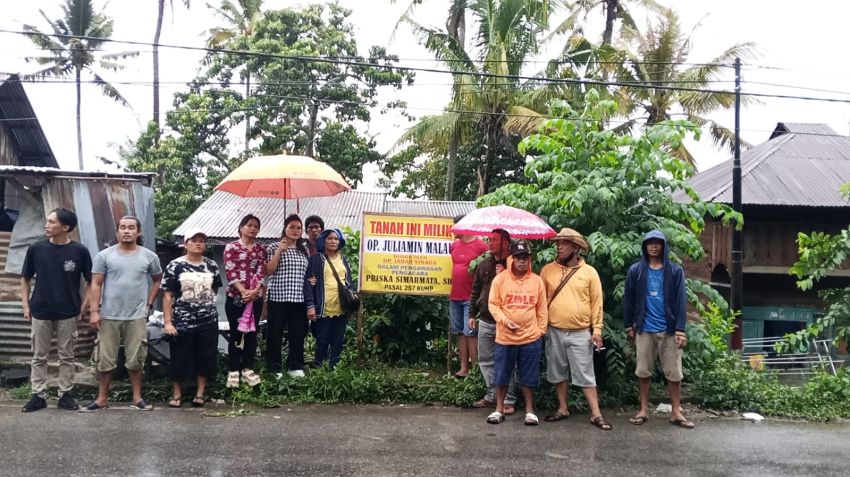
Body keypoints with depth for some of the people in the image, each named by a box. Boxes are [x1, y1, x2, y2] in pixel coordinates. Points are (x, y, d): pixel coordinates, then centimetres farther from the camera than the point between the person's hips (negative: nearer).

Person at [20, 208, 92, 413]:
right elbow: (25, 279, 8)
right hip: (40, 312, 1)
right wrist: (25, 305, 2)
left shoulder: (79, 251, -7)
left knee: (66, 356, 8)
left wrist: (85, 304, -4)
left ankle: (66, 395, 18)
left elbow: (91, 280, 2)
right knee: (39, 357, 9)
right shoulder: (36, 249, -2)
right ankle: (38, 395, 18)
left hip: (68, 313, -1)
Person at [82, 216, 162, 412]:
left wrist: (149, 303, 7)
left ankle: (137, 398, 16)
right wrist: (94, 311, -8)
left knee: (135, 359, 7)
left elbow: (157, 280, 16)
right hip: (108, 316, 0)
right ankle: (102, 399, 18)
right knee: (105, 359, 7)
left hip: (137, 317, 0)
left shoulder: (149, 256, 2)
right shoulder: (104, 255, -1)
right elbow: (96, 285, -2)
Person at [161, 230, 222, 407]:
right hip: (182, 322, -3)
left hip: (208, 321, 3)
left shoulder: (211, 265, 6)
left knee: (205, 358, 5)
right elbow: (167, 295, -8)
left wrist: (205, 301, 9)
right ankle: (177, 394, 20)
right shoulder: (175, 266, -5)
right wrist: (168, 322, -13)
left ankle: (200, 393, 18)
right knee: (180, 359, 6)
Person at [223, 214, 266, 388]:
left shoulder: (261, 249, 10)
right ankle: (233, 371, 10)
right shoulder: (231, 247, 0)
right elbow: (230, 272, -9)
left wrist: (254, 291, -14)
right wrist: (243, 291, -18)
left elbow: (261, 272, 2)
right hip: (235, 296, -3)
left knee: (252, 333, 7)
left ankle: (248, 369, 17)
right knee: (236, 333, 2)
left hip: (255, 297, 3)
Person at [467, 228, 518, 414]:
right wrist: (472, 314, 13)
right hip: (485, 322, 6)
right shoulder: (484, 264, 10)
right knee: (486, 361, 12)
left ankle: (508, 400, 9)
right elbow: (475, 291, 15)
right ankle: (492, 395, 24)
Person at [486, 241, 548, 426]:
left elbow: (541, 308, 8)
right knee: (501, 375, 8)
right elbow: (493, 304, -3)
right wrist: (505, 321, -16)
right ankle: (499, 409, 21)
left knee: (529, 376, 8)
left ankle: (529, 410, 22)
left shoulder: (537, 280, 3)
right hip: (505, 337, -1)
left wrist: (541, 329, 4)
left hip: (531, 338, 1)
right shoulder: (500, 279, -3)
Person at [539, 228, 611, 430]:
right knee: (558, 373, 12)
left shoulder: (589, 272, -2)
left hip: (581, 333, -2)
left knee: (585, 375, 1)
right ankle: (563, 409, 25)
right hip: (554, 332, 2)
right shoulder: (547, 270, 1)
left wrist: (597, 330, -4)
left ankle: (596, 415, 7)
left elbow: (597, 303, 0)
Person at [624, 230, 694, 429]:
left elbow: (680, 301, -3)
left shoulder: (675, 271, 0)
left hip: (669, 329, -1)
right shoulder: (636, 270, 2)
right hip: (644, 329, 1)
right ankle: (644, 410, 18)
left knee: (674, 372, 4)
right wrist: (629, 326, 5)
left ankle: (676, 412, 13)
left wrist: (680, 330, -9)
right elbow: (628, 299, 6)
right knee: (643, 371, 8)